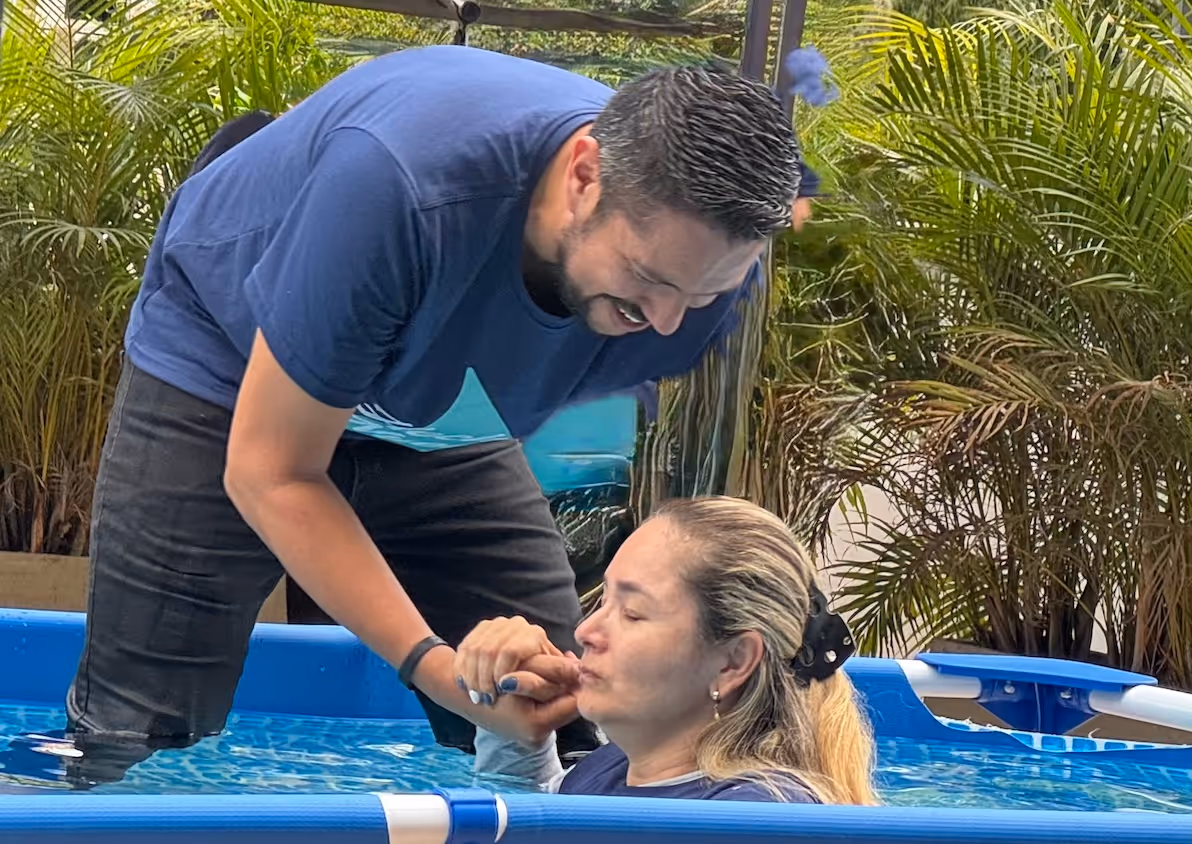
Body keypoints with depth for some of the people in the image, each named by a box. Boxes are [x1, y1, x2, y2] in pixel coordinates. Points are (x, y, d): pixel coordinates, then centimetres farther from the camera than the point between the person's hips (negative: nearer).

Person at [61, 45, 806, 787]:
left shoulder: (697, 262, -26)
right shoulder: (396, 184, -42)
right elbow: (271, 472, -31)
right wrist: (436, 665, -40)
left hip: (442, 415, 4)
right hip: (223, 374, -4)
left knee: (554, 740, -5)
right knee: (142, 746, -10)